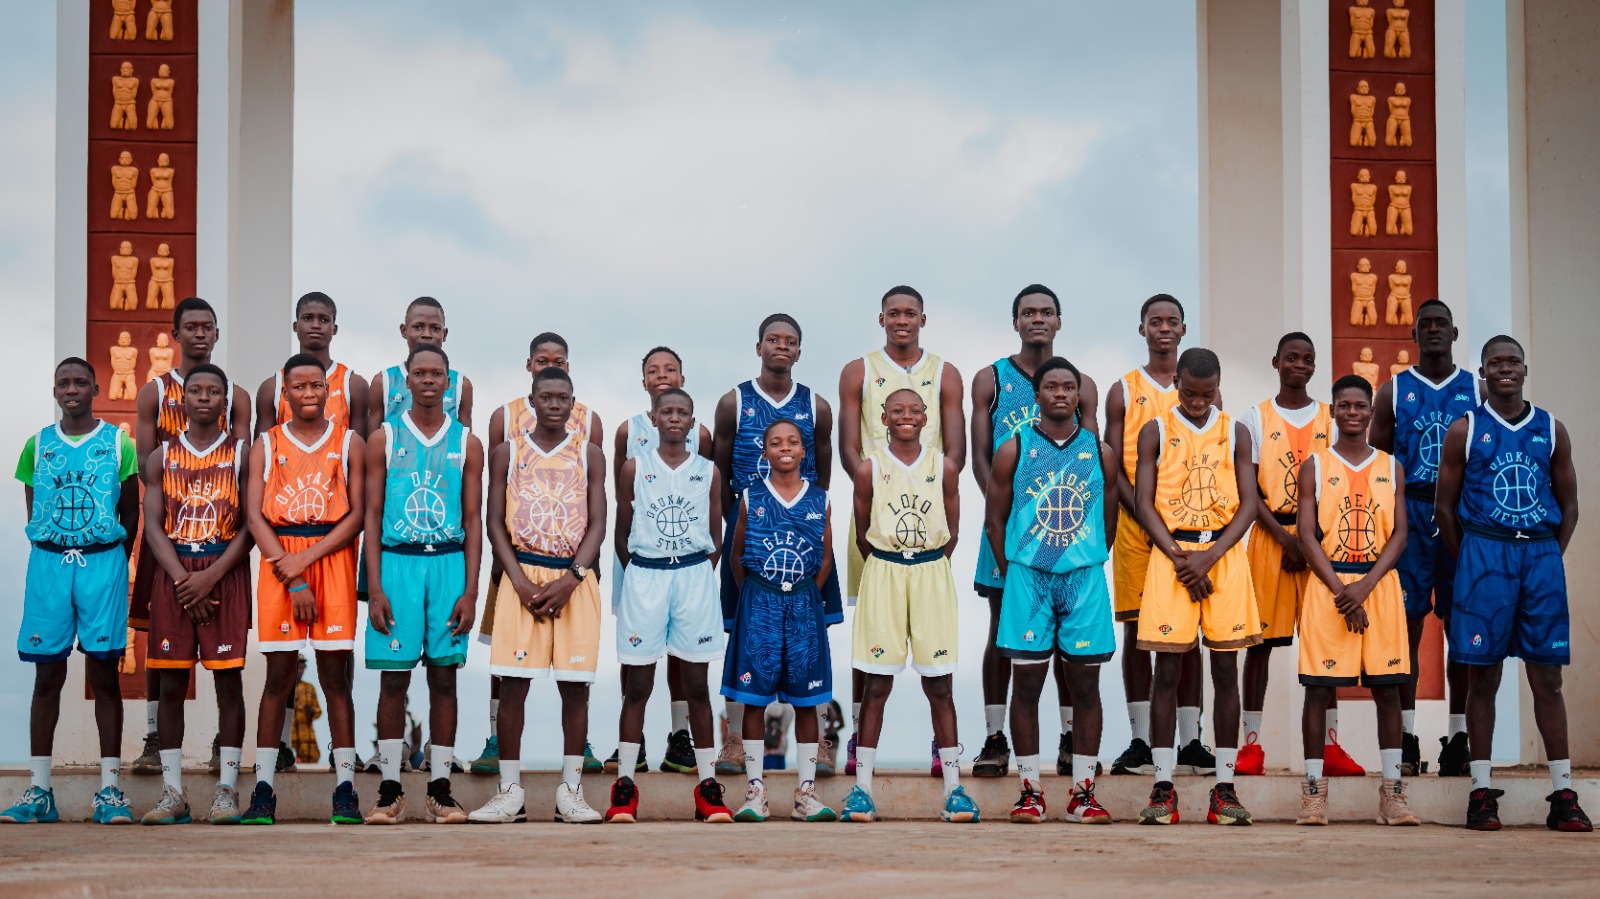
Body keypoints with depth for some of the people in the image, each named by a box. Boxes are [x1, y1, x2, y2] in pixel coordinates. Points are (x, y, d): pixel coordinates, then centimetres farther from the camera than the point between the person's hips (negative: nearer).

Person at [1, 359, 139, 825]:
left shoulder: (119, 444, 4)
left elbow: (130, 512, 7)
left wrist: (114, 561, 1)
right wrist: (55, 554, 4)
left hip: (103, 561, -2)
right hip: (48, 560, 2)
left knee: (104, 673, -1)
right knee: (47, 676, 2)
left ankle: (109, 790, 1)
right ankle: (38, 791, 4)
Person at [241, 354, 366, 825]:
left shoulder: (350, 443, 7)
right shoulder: (266, 446, 9)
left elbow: (356, 514, 0)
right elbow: (255, 516, 1)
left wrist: (306, 560, -11)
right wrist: (293, 580, -9)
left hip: (333, 558, 0)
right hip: (279, 562, 0)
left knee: (336, 674, -2)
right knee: (278, 674, -1)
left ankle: (345, 788, 0)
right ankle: (262, 789, 3)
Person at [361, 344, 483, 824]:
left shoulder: (466, 443, 8)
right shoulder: (384, 439, 6)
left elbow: (473, 520, 6)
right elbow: (372, 515, 3)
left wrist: (470, 591, -3)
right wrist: (374, 589, -6)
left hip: (449, 563, 1)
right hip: (397, 561, -1)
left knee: (444, 677, 2)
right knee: (393, 677, -1)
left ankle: (440, 791, 6)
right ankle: (390, 790, 4)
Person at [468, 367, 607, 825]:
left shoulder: (590, 455, 7)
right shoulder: (507, 453, 7)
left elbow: (597, 524, 2)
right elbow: (495, 523, 4)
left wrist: (571, 579, -11)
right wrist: (521, 582, -8)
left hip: (575, 577, 0)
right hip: (523, 574, 0)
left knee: (575, 685, 0)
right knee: (512, 684, -4)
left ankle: (571, 791, 6)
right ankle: (510, 791, 3)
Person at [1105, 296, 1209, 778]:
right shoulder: (1123, 391, 8)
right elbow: (1112, 464, 3)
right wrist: (1140, 509, -12)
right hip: (1136, 521, -1)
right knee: (1136, 630, -1)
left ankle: (1190, 743, 4)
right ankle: (1140, 743, 3)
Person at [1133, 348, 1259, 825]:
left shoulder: (1235, 433, 8)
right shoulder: (1155, 431, 5)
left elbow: (1248, 504, 2)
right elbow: (1145, 504, 1)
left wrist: (1209, 557, -10)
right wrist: (1180, 559, -11)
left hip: (1225, 554, 1)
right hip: (1172, 552, -1)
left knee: (1225, 669, 1)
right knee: (1166, 670, -2)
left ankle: (1225, 787, 5)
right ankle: (1163, 788, 2)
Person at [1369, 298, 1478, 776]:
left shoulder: (1476, 391, 10)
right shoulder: (1394, 391, 8)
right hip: (1409, 513, -1)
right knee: (1406, 624, -2)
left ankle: (1458, 737, 7)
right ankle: (1407, 739, 1)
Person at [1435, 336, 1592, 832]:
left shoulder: (1552, 430, 10)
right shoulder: (1465, 430, 4)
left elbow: (1569, 505, 13)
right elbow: (1445, 506, 4)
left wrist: (1548, 558, 4)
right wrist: (1468, 564, 0)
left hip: (1542, 555, 2)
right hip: (1484, 553, -2)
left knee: (1547, 677, 1)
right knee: (1483, 675, 1)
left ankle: (1563, 794, 2)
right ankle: (1481, 791, 5)